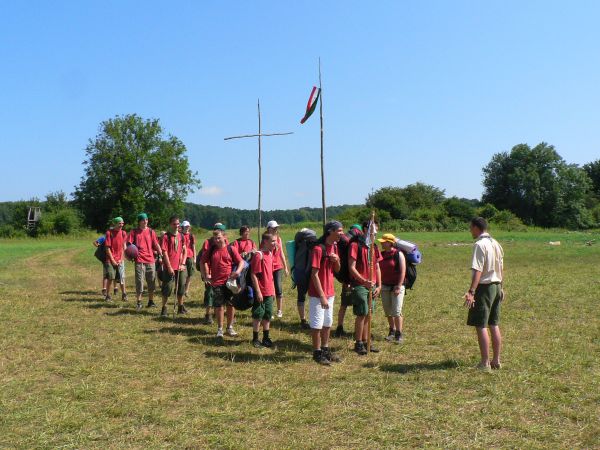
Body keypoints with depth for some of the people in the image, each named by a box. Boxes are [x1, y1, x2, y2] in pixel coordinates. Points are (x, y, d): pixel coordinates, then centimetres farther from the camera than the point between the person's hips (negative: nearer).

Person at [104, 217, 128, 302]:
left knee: (122, 278, 4)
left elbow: (123, 247, 6)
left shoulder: (123, 233, 4)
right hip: (111, 260, -3)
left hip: (120, 260, 3)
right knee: (110, 278, -1)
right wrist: (112, 260, -10)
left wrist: (121, 259, -3)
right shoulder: (109, 233, -6)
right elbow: (108, 248, -7)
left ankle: (124, 295, 16)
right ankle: (108, 295, 11)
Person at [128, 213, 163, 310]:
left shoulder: (151, 231, 9)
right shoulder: (134, 232, 4)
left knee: (151, 282, 8)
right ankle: (138, 302, 10)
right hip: (139, 260, -3)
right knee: (139, 282, -2)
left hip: (150, 260, 3)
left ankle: (151, 301, 20)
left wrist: (161, 254, -2)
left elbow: (156, 245, 8)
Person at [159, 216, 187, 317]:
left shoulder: (181, 236, 8)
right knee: (167, 288, -1)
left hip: (180, 267, 5)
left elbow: (184, 251, 10)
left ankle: (180, 308, 24)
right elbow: (165, 253, -11)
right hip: (169, 268, -5)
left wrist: (182, 264, -1)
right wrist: (169, 267, -14)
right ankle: (164, 308, 10)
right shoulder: (166, 237, -8)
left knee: (181, 287, 12)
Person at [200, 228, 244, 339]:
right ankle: (220, 329, 16)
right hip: (216, 282, 0)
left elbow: (241, 261, -1)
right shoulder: (211, 250, 2)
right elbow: (203, 262, 13)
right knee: (218, 305, 4)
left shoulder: (230, 249, -2)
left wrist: (238, 271, -20)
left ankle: (230, 328, 23)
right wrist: (205, 275, 4)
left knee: (230, 305, 8)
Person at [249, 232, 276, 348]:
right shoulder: (258, 255, -17)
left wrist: (273, 290, 16)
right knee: (258, 315, 4)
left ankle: (266, 338, 25)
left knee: (268, 315, 14)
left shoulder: (270, 254, 8)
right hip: (261, 292, -8)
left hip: (269, 292, 8)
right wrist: (258, 292, -18)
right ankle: (255, 339, 16)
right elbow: (253, 275, -17)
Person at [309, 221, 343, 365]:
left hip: (330, 292, 8)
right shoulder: (318, 249, -19)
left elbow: (337, 270, 14)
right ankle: (317, 353, 13)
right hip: (318, 294, -8)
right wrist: (322, 296, -21)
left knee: (328, 323, 17)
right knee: (317, 324, 2)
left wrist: (337, 260, -9)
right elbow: (314, 274, -20)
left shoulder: (334, 247, 7)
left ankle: (325, 350, 28)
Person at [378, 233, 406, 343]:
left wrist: (398, 287, -17)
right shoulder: (381, 254, 6)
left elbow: (403, 271, -12)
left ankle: (399, 334, 0)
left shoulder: (399, 254, -9)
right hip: (385, 286, 6)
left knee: (396, 312, -8)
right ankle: (392, 331, 27)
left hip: (396, 286, -6)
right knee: (388, 312, 12)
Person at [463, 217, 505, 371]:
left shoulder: (479, 245, -15)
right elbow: (501, 269, 17)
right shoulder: (496, 244, 11)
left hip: (484, 287, -9)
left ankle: (485, 363, 0)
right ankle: (496, 360, 20)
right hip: (496, 286, 9)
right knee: (494, 325, 14)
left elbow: (478, 270, -23)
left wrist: (471, 292, -27)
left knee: (481, 326, -3)